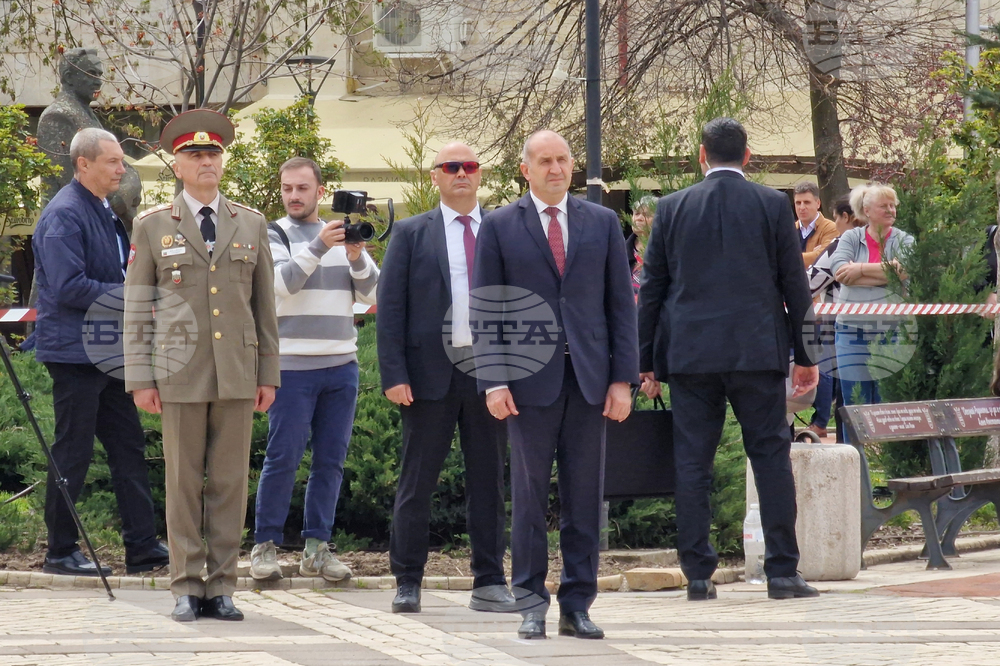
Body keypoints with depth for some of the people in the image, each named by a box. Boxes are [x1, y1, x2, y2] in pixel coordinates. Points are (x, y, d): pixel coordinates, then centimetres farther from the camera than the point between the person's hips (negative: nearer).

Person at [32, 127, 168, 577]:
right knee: (73, 453, -3)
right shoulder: (64, 216, -16)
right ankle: (60, 552, 5)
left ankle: (142, 546, 10)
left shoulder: (104, 212, 15)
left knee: (128, 446, 8)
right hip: (74, 351, -10)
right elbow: (68, 288, -23)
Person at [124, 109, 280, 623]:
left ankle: (221, 589, 6)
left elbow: (264, 305, 12)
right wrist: (140, 379, -3)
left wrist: (269, 374, 8)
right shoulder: (152, 227, 5)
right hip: (180, 374, -2)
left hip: (237, 374, 2)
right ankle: (186, 590, 5)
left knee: (230, 482, 2)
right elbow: (136, 307, 4)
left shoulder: (251, 225, 11)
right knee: (183, 482, 0)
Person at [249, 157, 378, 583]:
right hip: (292, 367, -4)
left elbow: (373, 293, 7)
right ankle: (265, 546, 0)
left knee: (331, 461, 4)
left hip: (341, 366, 4)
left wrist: (357, 258, -11)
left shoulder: (344, 235, 15)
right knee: (283, 458, -6)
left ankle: (317, 548, 9)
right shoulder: (274, 236, 2)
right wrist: (319, 247, -24)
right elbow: (282, 283, -15)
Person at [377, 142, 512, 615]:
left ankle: (488, 583, 10)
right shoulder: (411, 234, 6)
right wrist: (394, 375, -8)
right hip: (431, 371, -2)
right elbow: (390, 306, 2)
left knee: (489, 480, 5)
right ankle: (407, 582, 8)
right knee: (417, 481, 2)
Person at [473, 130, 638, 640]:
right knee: (529, 493, 0)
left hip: (589, 377, 2)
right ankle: (531, 602, 6)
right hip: (530, 381, -2)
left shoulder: (602, 224, 10)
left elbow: (621, 304, 9)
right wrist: (492, 381, -7)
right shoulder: (499, 227, 4)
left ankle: (578, 604, 8)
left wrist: (623, 378, 1)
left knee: (585, 497, 3)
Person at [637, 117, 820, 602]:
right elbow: (795, 284, 3)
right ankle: (782, 571, 0)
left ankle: (698, 574, 2)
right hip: (758, 349, -1)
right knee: (771, 455, 4)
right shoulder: (773, 205, 1)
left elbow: (651, 289, 6)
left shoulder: (672, 209, 4)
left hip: (690, 354, 1)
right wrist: (804, 354, 11)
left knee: (692, 463, 4)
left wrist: (646, 361, 13)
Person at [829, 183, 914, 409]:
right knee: (854, 402, 2)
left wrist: (861, 269, -11)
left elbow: (906, 269, -13)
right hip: (853, 330, 0)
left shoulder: (904, 241, 6)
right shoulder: (851, 238, 7)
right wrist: (885, 275, -11)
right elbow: (839, 271, -10)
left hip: (893, 330, 0)